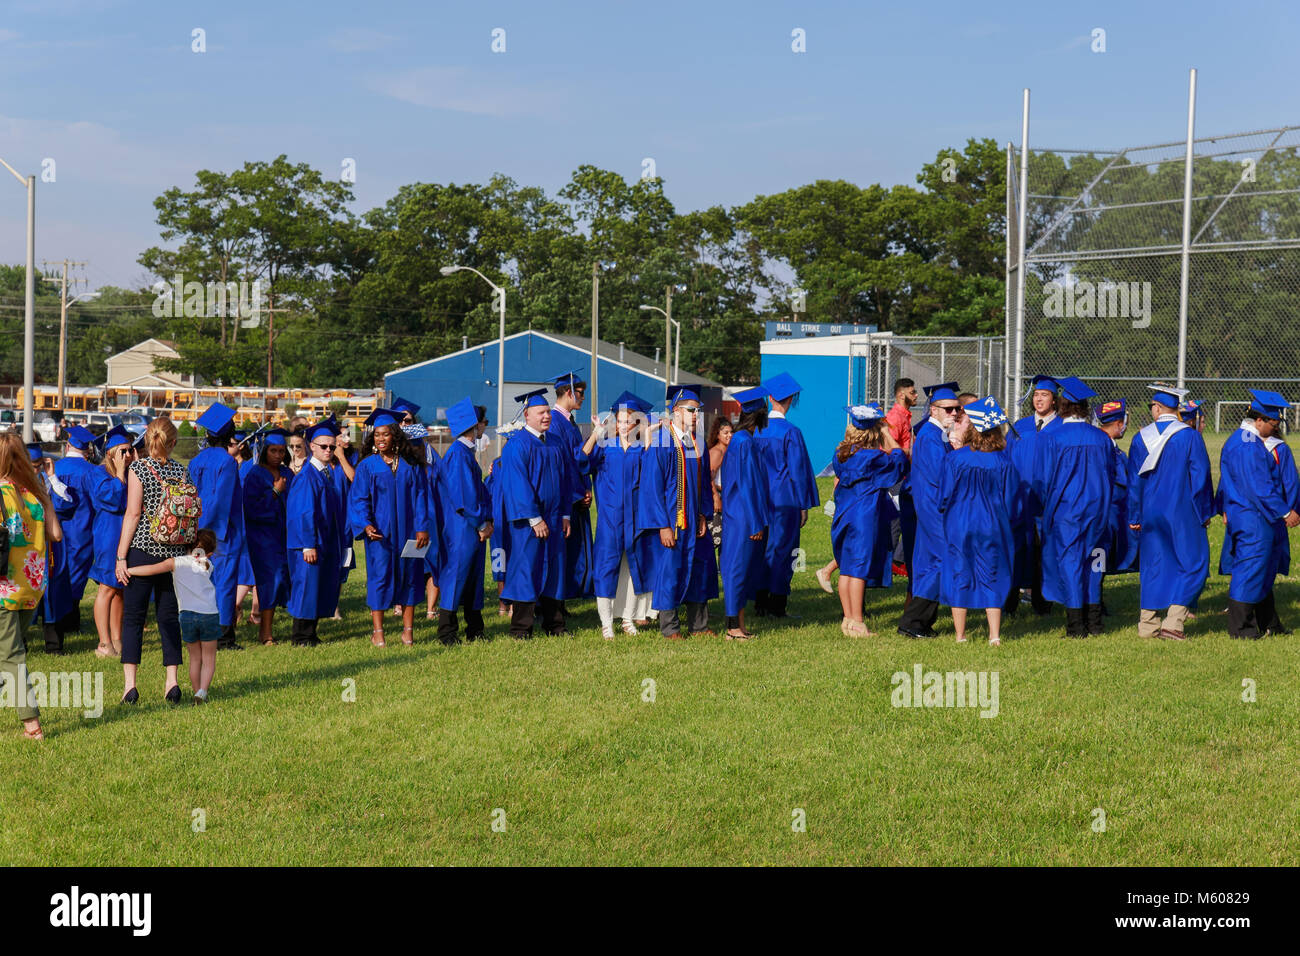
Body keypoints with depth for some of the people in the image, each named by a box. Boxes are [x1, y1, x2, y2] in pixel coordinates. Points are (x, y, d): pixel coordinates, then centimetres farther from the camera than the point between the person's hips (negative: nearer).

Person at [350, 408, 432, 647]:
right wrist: (365, 524, -18)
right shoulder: (367, 466, 1)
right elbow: (358, 499, -2)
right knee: (380, 577, -3)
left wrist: (422, 527, -4)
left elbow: (420, 497, 4)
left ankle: (408, 630, 11)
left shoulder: (411, 464, 4)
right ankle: (377, 632, 2)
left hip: (407, 530, 2)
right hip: (379, 531, -2)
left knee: (409, 575, 4)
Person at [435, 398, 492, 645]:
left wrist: (487, 520, 8)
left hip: (475, 529, 10)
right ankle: (447, 632, 1)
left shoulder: (467, 452, 15)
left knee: (474, 576, 12)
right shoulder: (458, 454, -16)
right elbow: (462, 496, -20)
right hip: (460, 529, -10)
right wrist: (481, 523, -15)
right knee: (456, 575, -5)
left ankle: (475, 630, 18)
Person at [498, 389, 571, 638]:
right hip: (527, 520, -7)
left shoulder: (556, 444, 12)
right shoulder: (517, 445, -9)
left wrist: (565, 515, 9)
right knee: (526, 570, -4)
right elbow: (518, 484, -15)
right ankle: (520, 629, 1)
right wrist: (535, 519, -19)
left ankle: (553, 624, 17)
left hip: (553, 517, 7)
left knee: (555, 568, 8)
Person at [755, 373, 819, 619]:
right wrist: (804, 505, -4)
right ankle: (777, 605, 4)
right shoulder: (791, 432, -12)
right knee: (781, 549, 2)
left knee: (761, 549, 12)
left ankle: (760, 603, 15)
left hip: (759, 496, 5)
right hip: (785, 498, -5)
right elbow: (797, 470, -10)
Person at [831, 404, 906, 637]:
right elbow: (899, 460, -5)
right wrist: (887, 434, -2)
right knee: (859, 568, -4)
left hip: (844, 514, 7)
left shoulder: (842, 454, 3)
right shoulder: (872, 457, -16)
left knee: (846, 569, 11)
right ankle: (856, 623, -2)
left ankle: (848, 619, 16)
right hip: (865, 517, -7)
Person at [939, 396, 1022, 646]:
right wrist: (1007, 522, 16)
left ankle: (960, 635, 10)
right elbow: (1013, 497, 2)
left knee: (959, 577, 7)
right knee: (992, 578, 10)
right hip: (993, 526, 2)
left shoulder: (954, 459, -12)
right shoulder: (1003, 461, -5)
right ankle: (994, 635, 7)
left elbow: (944, 496, -6)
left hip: (959, 525, -2)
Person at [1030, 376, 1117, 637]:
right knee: (1092, 562, 13)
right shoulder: (1102, 439, -1)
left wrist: (1048, 508, 11)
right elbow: (1111, 478, 9)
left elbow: (1041, 480, -5)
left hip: (1064, 510, -4)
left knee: (1069, 560, 2)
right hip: (1096, 508, 4)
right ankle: (1093, 622, 17)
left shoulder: (1050, 438, -12)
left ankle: (1076, 626, 1)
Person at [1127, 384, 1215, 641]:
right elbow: (1200, 477, -6)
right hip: (1183, 513, -3)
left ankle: (1148, 624, 11)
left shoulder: (1140, 438, 1)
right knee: (1191, 565, 5)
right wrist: (1205, 512, 4)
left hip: (1150, 513, 3)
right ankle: (1173, 622, -7)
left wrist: (1134, 517, 13)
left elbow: (1134, 481, 5)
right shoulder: (1190, 436, -8)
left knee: (1153, 566, 12)